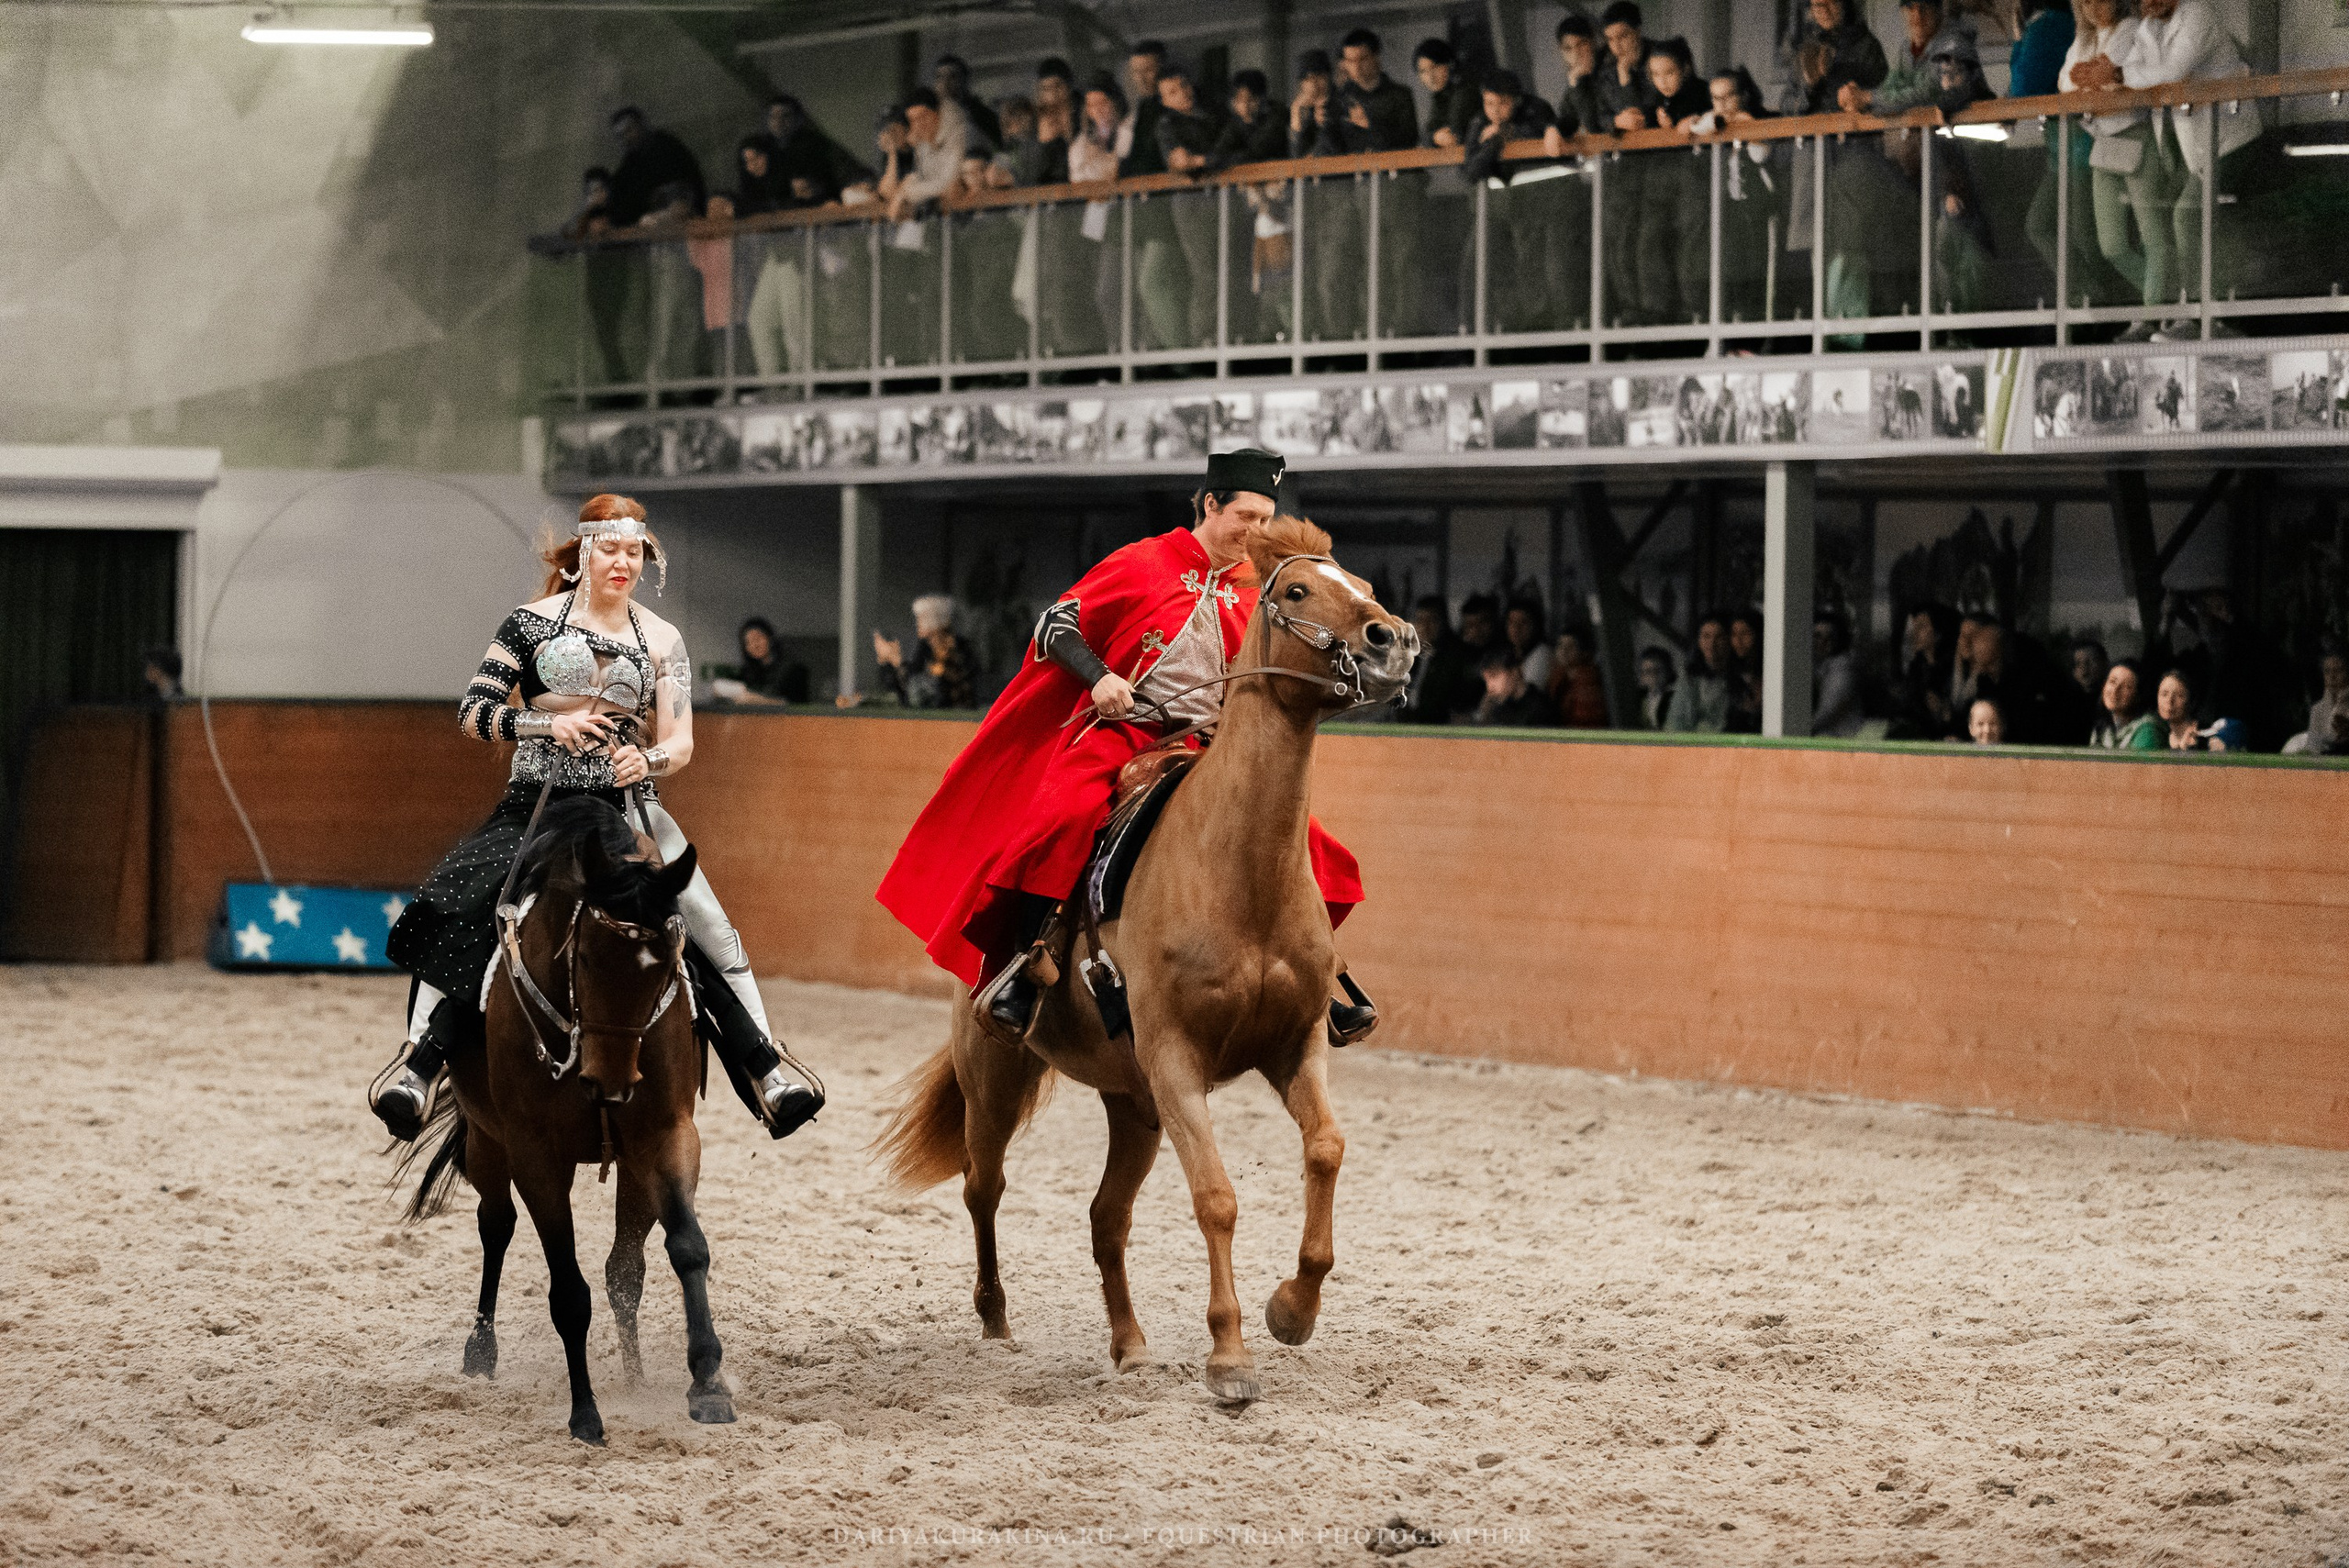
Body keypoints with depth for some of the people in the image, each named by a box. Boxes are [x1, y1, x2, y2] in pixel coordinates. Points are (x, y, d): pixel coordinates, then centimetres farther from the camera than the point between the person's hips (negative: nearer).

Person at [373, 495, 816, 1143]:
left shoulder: (661, 641, 10)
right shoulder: (534, 623, 4)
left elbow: (680, 741, 5)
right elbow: (474, 712, 0)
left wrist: (649, 758, -19)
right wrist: (551, 725, -16)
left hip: (627, 805, 1)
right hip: (537, 803, -1)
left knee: (707, 926, -18)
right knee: (457, 909, -26)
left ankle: (767, 1071, -13)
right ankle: (421, 1056, -23)